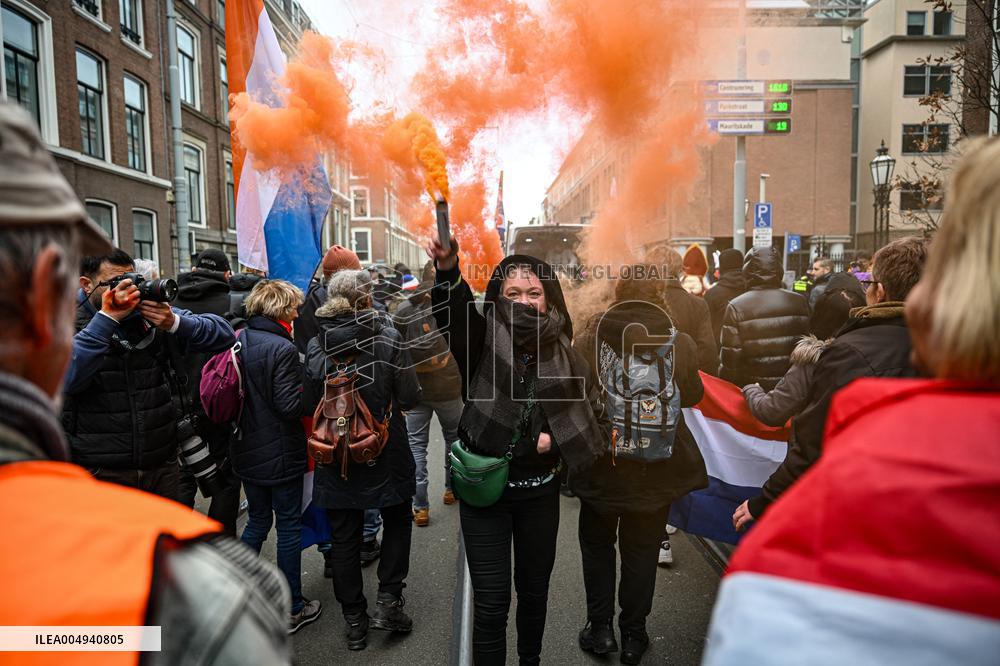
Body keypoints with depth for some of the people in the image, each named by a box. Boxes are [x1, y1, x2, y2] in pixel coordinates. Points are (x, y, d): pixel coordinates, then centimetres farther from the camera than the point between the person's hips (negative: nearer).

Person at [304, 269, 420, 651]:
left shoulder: (316, 346, -6)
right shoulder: (387, 338, -13)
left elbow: (308, 405, 3)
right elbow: (410, 399, -13)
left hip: (335, 460, 2)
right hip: (385, 456, -2)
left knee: (344, 538, 15)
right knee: (397, 521, 22)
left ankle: (354, 620, 26)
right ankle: (388, 600, 18)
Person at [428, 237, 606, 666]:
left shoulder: (563, 355, -1)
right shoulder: (485, 338, -10)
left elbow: (591, 410, 11)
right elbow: (454, 315, -32)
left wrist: (557, 438, -5)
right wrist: (448, 271, -51)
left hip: (539, 489, 4)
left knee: (534, 587, 22)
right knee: (490, 602, 3)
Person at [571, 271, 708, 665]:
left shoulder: (589, 340, -14)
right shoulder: (680, 343, -12)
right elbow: (692, 396, 4)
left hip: (600, 465, -1)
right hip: (657, 467, 1)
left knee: (597, 544, 21)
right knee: (641, 550, 18)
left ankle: (600, 627, 28)